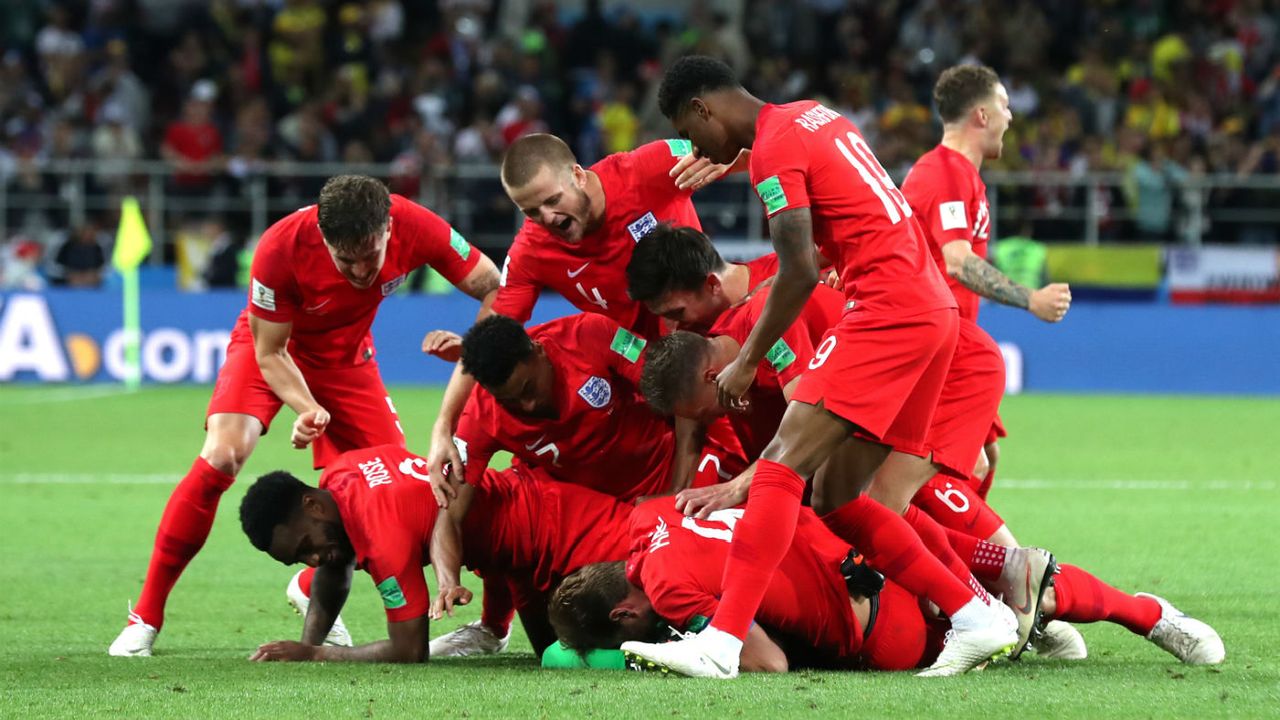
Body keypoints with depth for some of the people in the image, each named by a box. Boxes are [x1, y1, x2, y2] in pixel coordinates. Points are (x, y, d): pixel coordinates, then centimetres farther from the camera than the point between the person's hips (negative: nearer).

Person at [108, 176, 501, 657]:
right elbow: (269, 351, -24)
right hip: (271, 344, -3)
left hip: (346, 356, 3)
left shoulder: (415, 228, -31)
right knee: (221, 457, -25)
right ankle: (146, 616, -14)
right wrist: (308, 408, -40)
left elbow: (492, 289, -19)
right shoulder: (281, 249, -36)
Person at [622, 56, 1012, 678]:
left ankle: (721, 642, -24)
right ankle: (977, 620, 9)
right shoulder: (815, 116, 19)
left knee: (784, 464, -15)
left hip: (886, 311, -9)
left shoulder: (773, 149, -8)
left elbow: (799, 275, -13)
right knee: (846, 489, 12)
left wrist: (747, 363, -4)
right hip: (935, 307, 9)